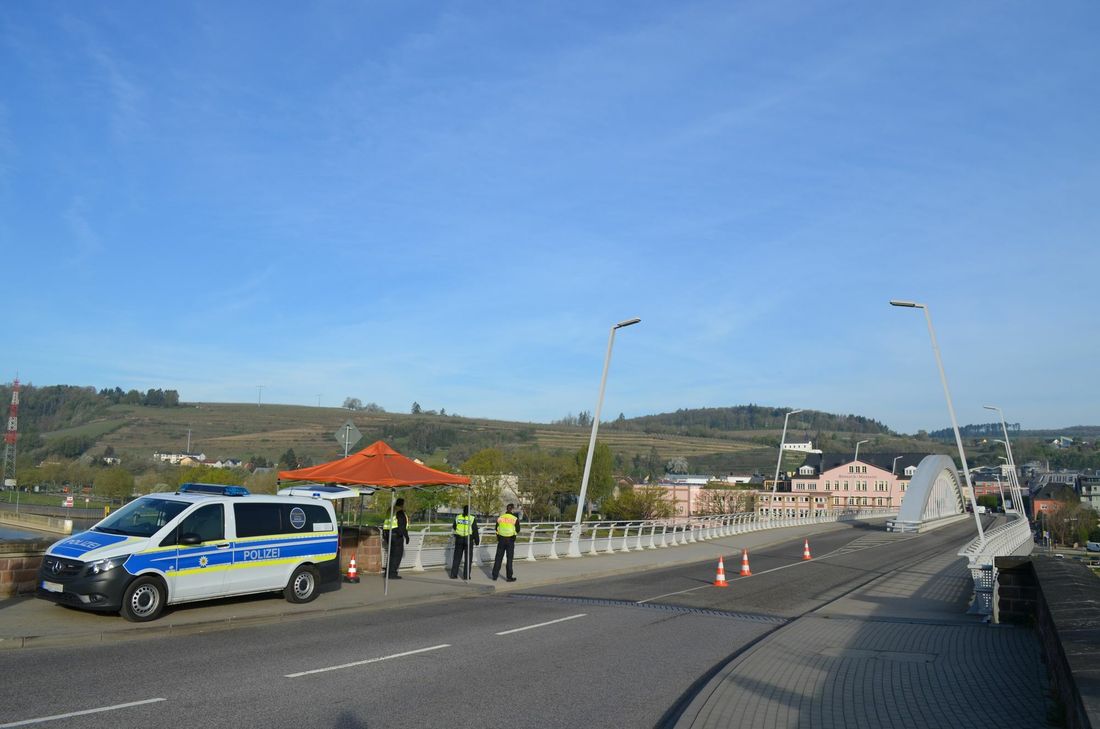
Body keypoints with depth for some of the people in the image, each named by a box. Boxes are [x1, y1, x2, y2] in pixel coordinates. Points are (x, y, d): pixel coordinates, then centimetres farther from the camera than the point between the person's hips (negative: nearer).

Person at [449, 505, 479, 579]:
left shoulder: (457, 517, 3)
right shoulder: (472, 518, -7)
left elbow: (454, 528, 14)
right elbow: (475, 531, -5)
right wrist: (477, 541, 3)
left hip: (459, 539, 3)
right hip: (468, 539, -3)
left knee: (457, 557, 11)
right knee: (468, 558, 5)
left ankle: (453, 574, 11)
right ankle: (466, 575, 4)